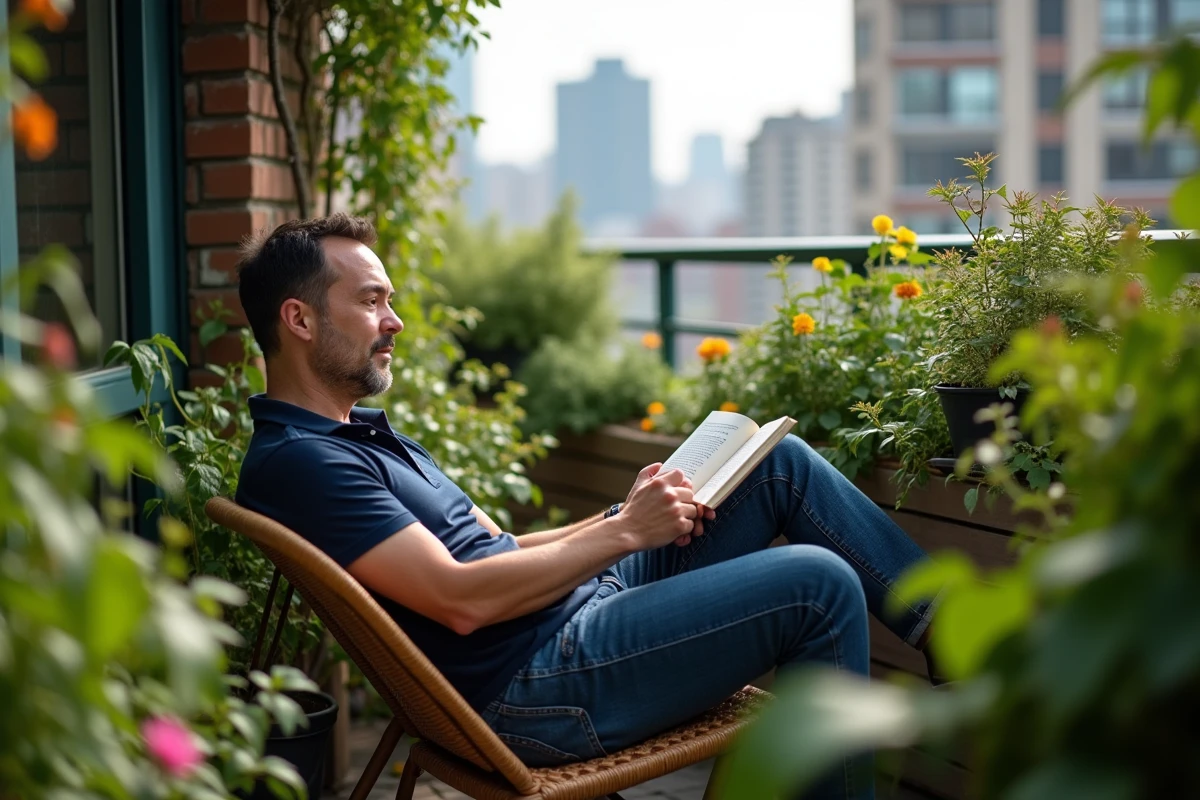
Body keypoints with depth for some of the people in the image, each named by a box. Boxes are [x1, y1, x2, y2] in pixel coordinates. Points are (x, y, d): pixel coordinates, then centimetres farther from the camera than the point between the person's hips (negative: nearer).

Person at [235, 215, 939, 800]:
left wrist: (635, 514, 3)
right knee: (818, 584, -17)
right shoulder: (295, 462, -14)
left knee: (783, 464, 4)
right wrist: (624, 532, -14)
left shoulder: (365, 433, 19)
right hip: (533, 689, -10)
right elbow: (461, 598, -23)